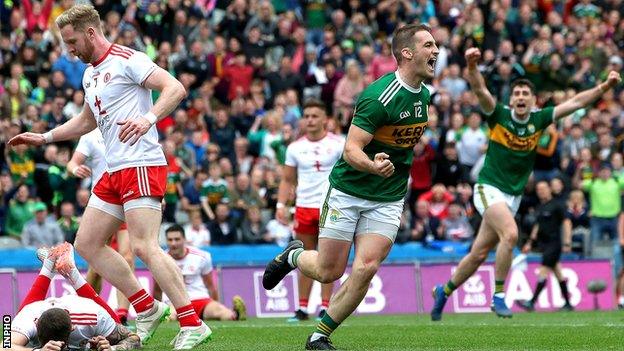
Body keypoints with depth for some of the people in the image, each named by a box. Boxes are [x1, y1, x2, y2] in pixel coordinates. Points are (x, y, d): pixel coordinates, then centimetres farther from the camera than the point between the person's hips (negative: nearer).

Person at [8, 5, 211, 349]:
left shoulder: (127, 60, -9)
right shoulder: (90, 75, 19)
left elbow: (175, 88, -18)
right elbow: (86, 121, 35)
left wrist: (148, 118, -32)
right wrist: (44, 137, 30)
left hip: (142, 166, -10)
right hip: (114, 172, 10)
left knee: (144, 246, -20)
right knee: (86, 244, 8)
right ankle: (148, 309, 12)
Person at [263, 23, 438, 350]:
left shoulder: (424, 95, 3)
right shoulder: (380, 96, -21)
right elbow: (351, 150, -25)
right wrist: (373, 165, -43)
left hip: (388, 200, 5)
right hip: (348, 192, -5)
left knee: (366, 268, -13)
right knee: (328, 271, 2)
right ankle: (293, 255, 37)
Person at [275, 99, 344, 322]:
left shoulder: (338, 144, 0)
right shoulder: (295, 148, 9)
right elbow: (287, 180, 13)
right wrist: (281, 204, -1)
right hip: (304, 207, 3)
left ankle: (325, 307, -1)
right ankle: (302, 308, 8)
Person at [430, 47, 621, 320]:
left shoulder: (538, 120, 1)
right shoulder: (498, 115, -9)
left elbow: (575, 102, -1)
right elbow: (480, 89, -25)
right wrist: (472, 65, -44)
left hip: (514, 195, 5)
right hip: (490, 188, -5)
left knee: (479, 254, 9)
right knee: (510, 234, -29)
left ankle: (444, 291, 30)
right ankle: (499, 296, -19)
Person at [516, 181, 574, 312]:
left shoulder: (557, 205, -7)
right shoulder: (539, 208, 15)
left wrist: (567, 242, -17)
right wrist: (530, 242, 21)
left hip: (554, 243, -8)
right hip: (543, 244, 8)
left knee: (543, 272, -12)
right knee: (558, 274, 9)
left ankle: (532, 303, -17)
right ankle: (568, 304, 13)